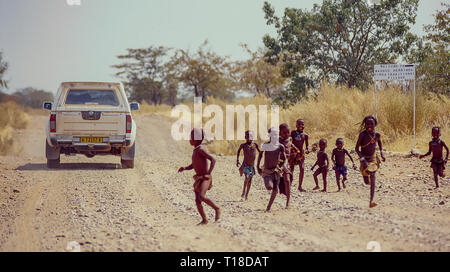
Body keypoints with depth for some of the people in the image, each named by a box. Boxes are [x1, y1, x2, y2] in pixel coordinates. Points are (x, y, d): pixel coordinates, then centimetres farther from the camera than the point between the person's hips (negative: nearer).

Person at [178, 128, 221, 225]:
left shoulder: (201, 149, -14)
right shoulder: (195, 150, 13)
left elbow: (213, 160, -21)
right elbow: (193, 165, 23)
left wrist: (208, 173, -28)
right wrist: (184, 168, 4)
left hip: (205, 178, -9)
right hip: (198, 179, 9)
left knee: (201, 197, -26)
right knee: (197, 201, 3)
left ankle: (216, 209, -8)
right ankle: (204, 220, 12)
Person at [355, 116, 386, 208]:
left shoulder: (377, 135, -4)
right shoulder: (362, 134, -16)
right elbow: (356, 148, -16)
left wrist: (381, 153, 11)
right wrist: (363, 159, -26)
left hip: (373, 158, 2)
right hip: (364, 159, -2)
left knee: (372, 180, -12)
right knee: (367, 182, 2)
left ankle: (371, 201, -16)